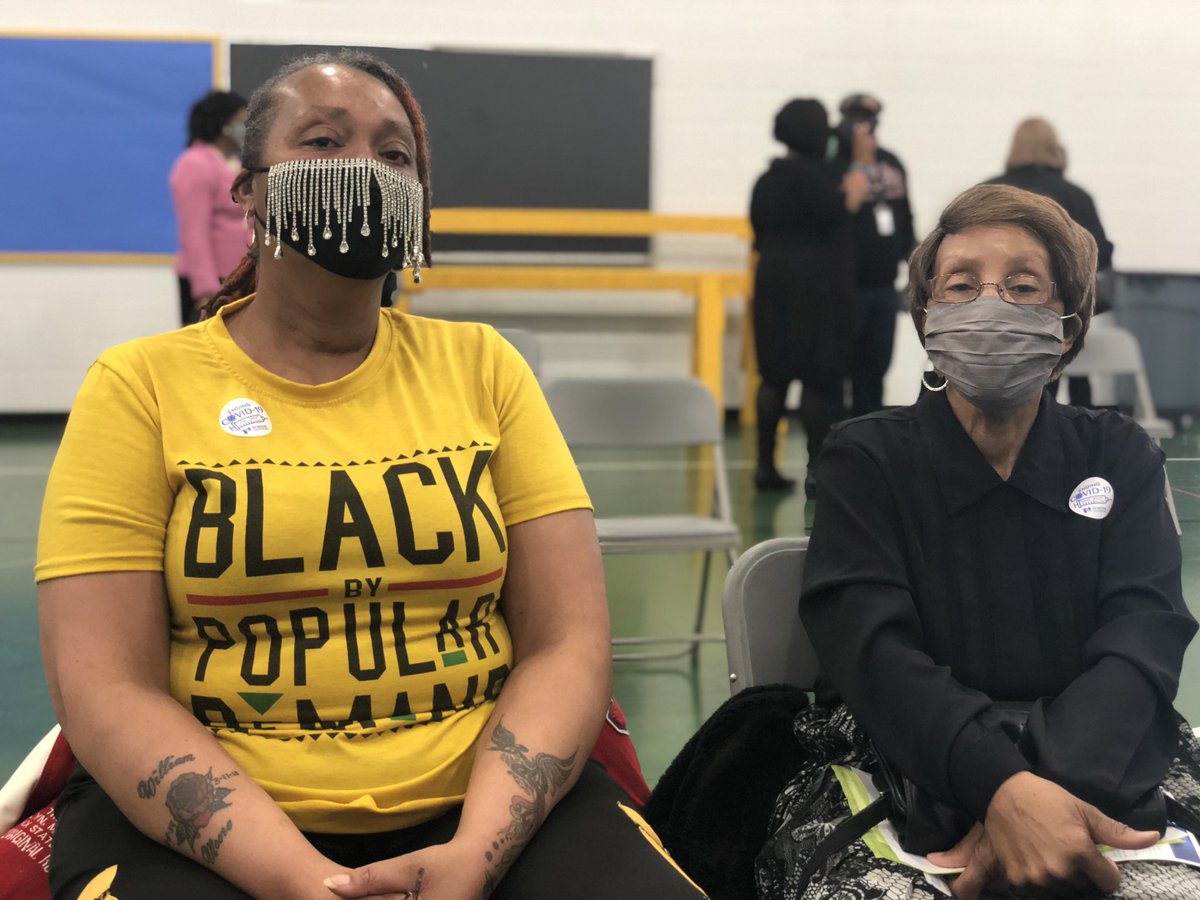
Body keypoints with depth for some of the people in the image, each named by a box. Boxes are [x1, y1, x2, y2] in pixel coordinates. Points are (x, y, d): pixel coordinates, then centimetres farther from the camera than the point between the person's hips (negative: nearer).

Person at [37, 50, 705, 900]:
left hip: (484, 803, 2)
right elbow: (107, 690, -4)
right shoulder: (141, 386, 2)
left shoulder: (482, 367, 9)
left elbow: (567, 644, 3)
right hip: (207, 821, -1)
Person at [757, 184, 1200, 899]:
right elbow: (875, 652, -12)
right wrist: (1003, 788, -31)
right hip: (901, 758, -2)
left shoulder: (1121, 459, 10)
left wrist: (1046, 789, -27)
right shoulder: (866, 459, 4)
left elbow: (1141, 640, -7)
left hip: (1095, 765, 2)